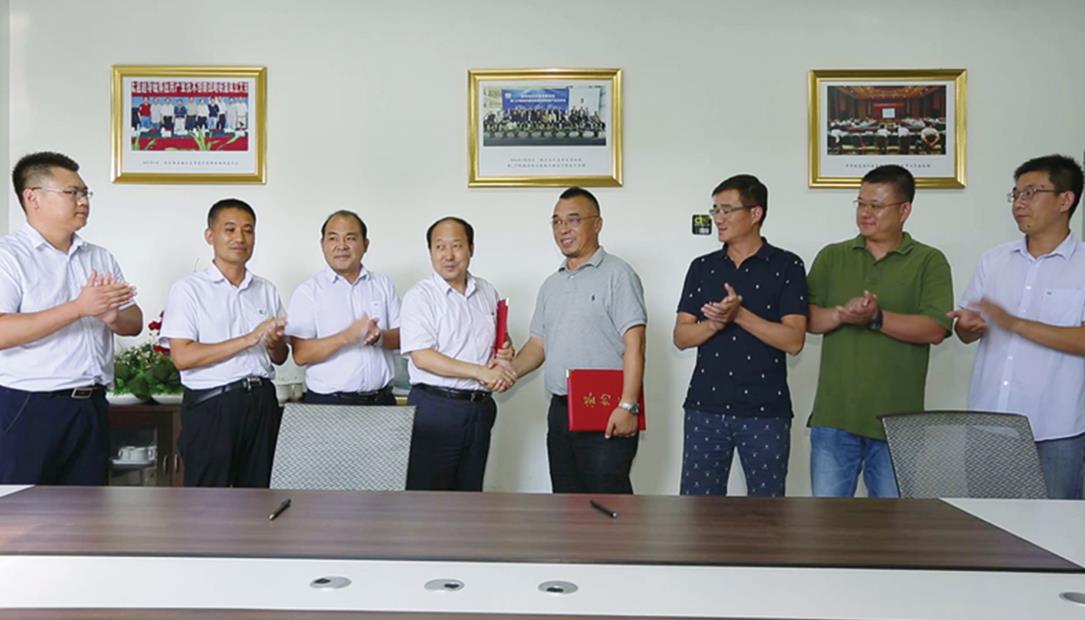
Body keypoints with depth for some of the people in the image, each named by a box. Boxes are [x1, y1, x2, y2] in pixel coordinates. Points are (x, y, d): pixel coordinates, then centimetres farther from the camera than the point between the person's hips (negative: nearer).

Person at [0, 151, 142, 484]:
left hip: (91, 407, 6)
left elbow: (134, 323, 13)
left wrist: (113, 317, -10)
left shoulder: (101, 257, 13)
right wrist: (79, 308, -21)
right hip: (29, 408, -6)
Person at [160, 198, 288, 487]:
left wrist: (274, 344, -8)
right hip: (212, 404, -4)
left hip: (262, 402, 5)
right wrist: (248, 339, -17)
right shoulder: (188, 289, -2)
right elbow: (182, 357, -12)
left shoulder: (267, 290, 13)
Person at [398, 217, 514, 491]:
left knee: (470, 495, 13)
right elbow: (422, 357, -16)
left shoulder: (488, 293, 12)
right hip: (435, 405, -5)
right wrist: (481, 371, -18)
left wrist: (504, 356, -1)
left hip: (480, 406, 6)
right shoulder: (420, 296, -6)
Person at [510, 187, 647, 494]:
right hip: (560, 411, 7)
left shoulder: (617, 274, -5)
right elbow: (538, 344, 18)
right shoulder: (551, 285, 17)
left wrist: (627, 405, -20)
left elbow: (634, 343, -13)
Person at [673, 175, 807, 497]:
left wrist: (739, 315, -18)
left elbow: (794, 340, -9)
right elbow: (681, 337, 5)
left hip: (765, 411, -2)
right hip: (705, 409, 3)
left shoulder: (787, 267, -1)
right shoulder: (702, 267, 9)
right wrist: (714, 324, -15)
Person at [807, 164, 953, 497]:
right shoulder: (832, 257, 10)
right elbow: (806, 318, 3)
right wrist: (841, 314, -17)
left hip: (897, 420, -2)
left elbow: (935, 329, -9)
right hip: (833, 416, 2)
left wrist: (877, 318, -22)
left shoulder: (929, 262, 3)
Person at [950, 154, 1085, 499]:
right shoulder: (994, 261, 10)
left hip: (1055, 431, -3)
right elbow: (966, 333, 12)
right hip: (987, 423, 4)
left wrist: (1015, 324, -21)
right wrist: (969, 325, -11)